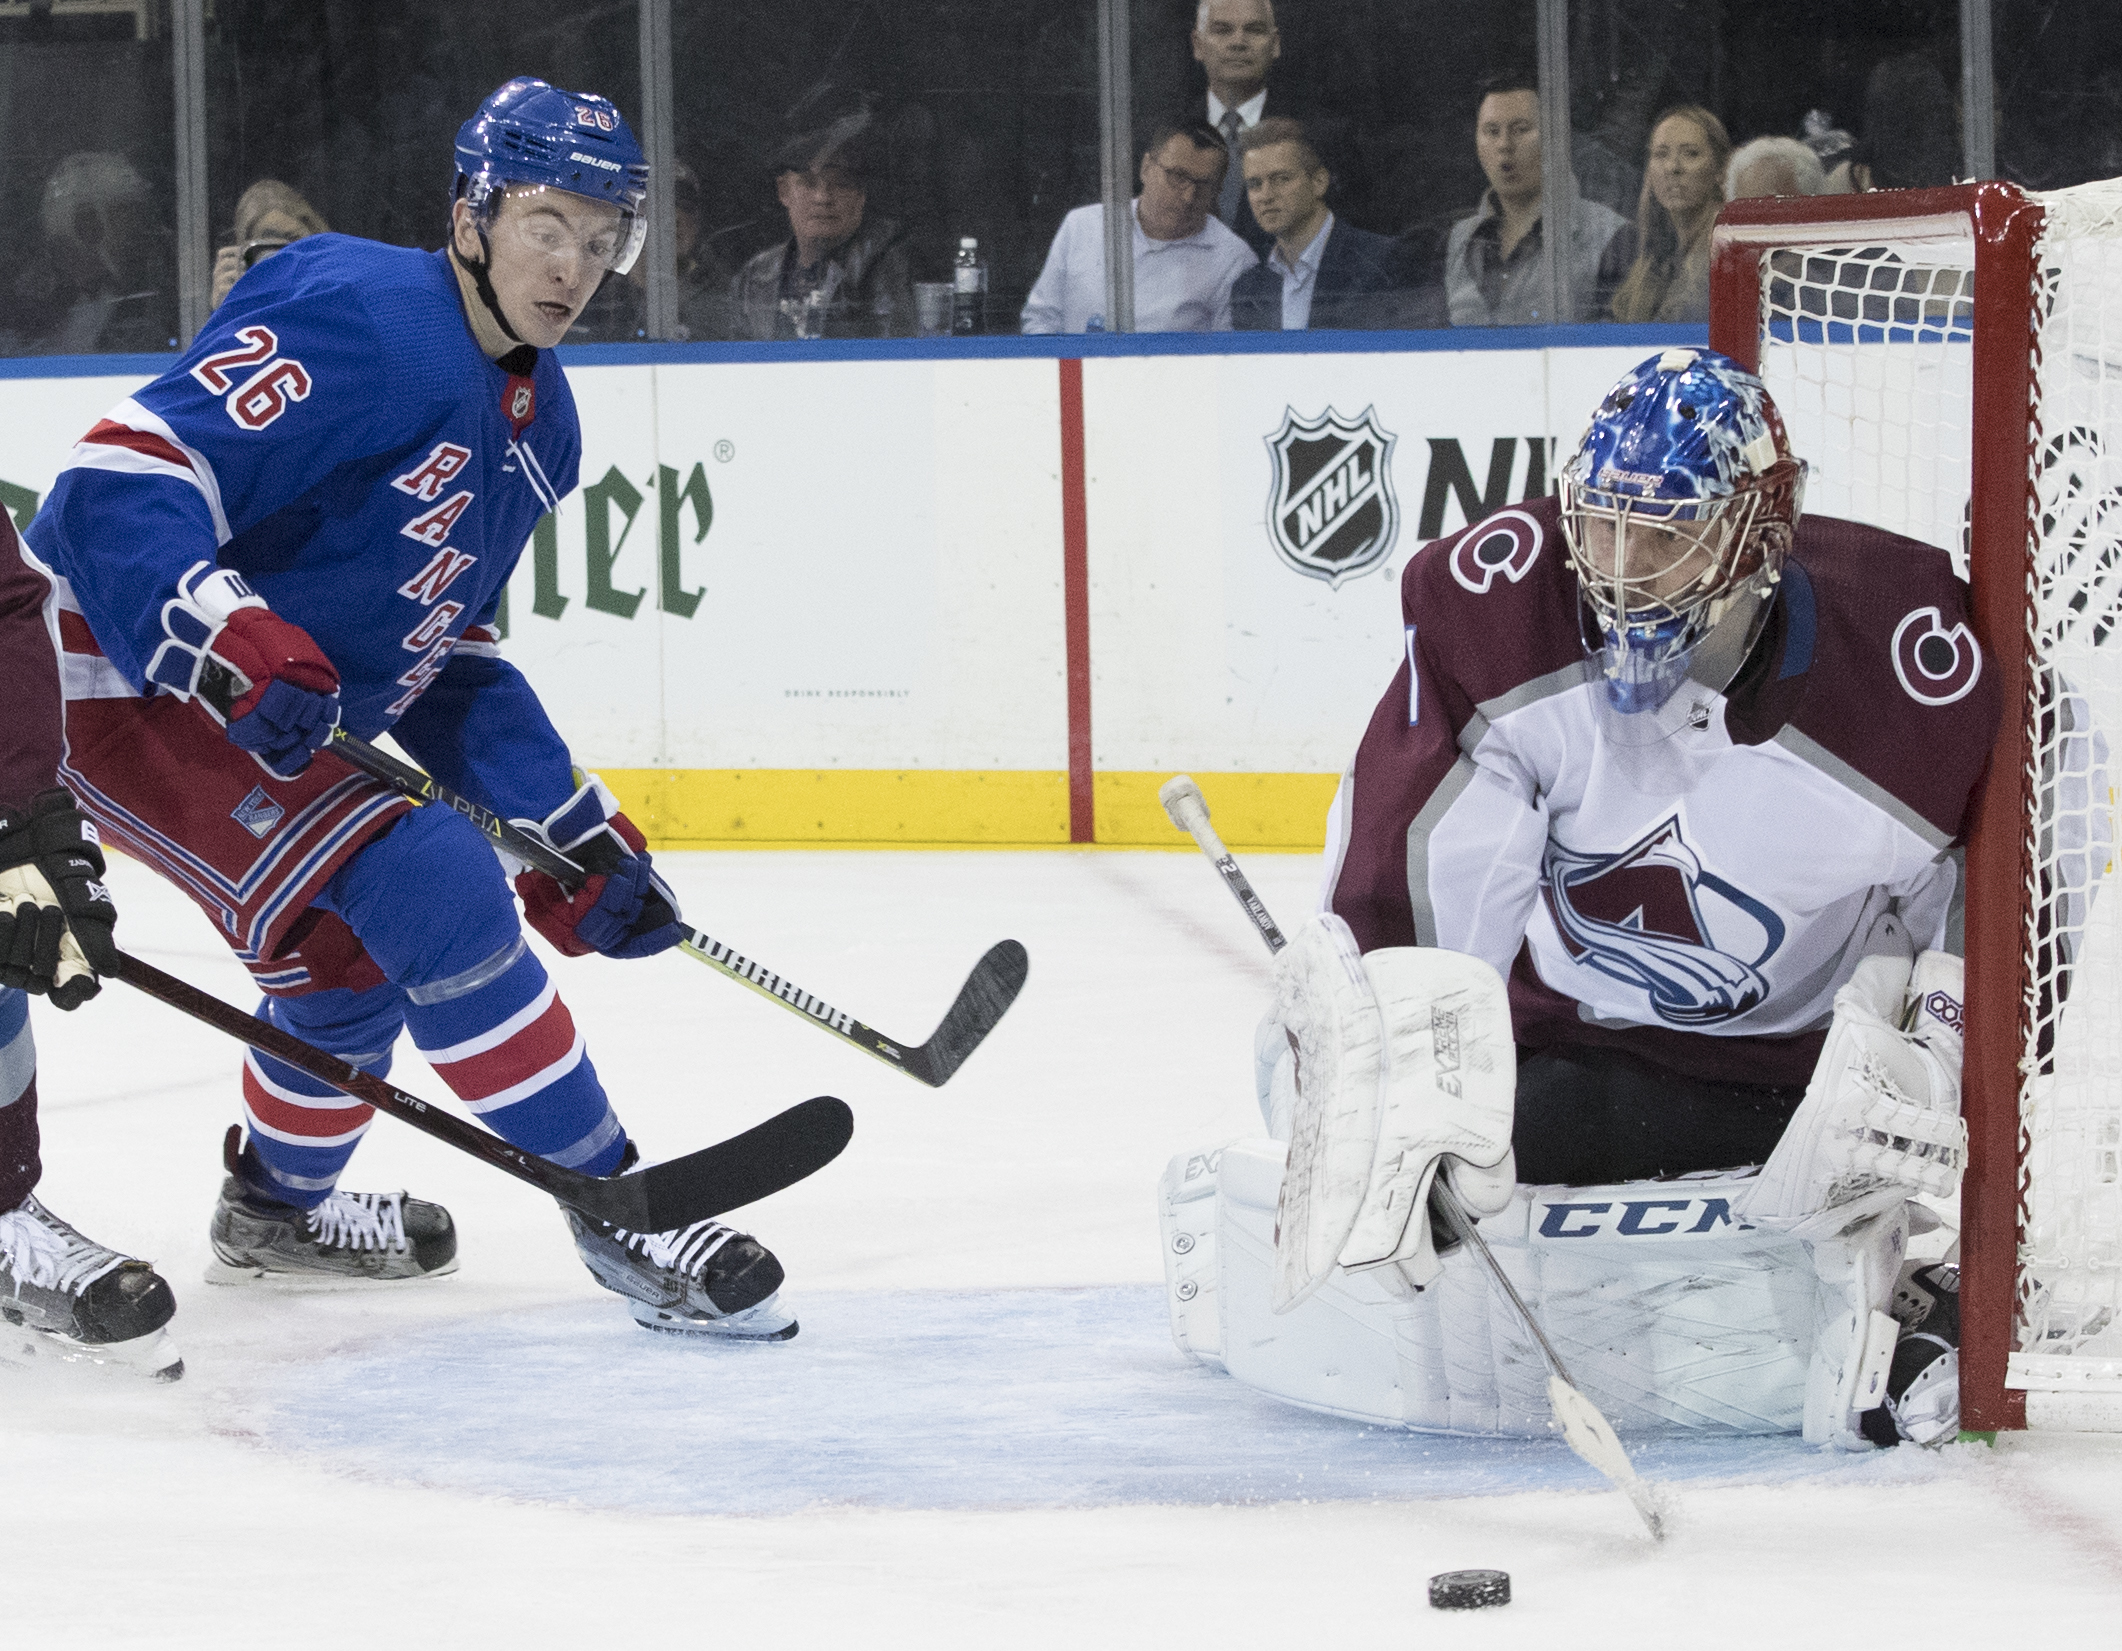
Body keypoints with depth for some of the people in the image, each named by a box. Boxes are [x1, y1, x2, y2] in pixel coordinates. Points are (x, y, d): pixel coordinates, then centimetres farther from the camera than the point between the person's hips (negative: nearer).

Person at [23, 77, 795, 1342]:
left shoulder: (540, 423, 10)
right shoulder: (361, 319, -22)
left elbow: (451, 659, 17)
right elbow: (123, 477, -29)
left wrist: (569, 830, 9)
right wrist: (228, 646, -42)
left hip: (283, 723, 11)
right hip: (123, 682, -11)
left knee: (356, 949, 27)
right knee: (435, 894, -20)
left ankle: (279, 1204, 54)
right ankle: (618, 1212, -13)